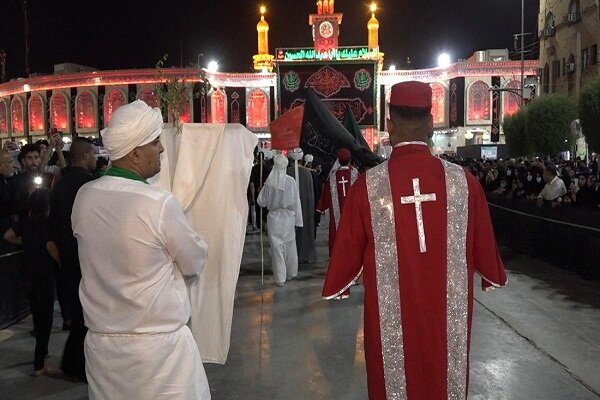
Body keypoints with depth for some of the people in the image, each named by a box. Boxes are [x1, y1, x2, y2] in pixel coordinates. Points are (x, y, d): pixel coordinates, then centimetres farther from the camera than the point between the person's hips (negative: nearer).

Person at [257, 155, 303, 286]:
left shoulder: (269, 182, -9)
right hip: (288, 217, 1)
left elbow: (261, 201, -1)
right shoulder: (290, 181, -9)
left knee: (277, 248, 5)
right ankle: (291, 273, 30)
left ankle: (280, 278, 7)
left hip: (274, 218, -1)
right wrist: (298, 219, 2)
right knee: (290, 247, 16)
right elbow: (296, 201, -5)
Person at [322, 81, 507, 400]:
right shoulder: (463, 181, -10)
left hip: (390, 315, -1)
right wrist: (494, 276, 25)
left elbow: (348, 250, -3)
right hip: (449, 314, 2)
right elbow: (484, 244, 4)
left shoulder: (367, 185, -14)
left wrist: (335, 286, 17)